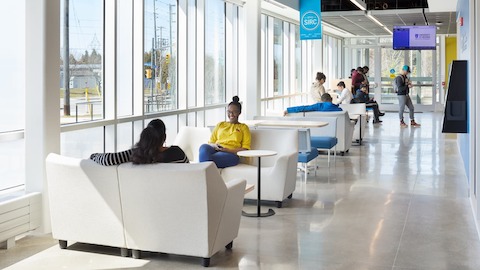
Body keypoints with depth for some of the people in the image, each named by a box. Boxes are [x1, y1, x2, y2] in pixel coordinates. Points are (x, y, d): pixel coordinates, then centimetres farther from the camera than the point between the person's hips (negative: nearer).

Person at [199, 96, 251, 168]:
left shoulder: (244, 127, 20)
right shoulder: (220, 125, 30)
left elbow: (245, 149, 7)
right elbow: (210, 142, 23)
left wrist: (228, 150, -9)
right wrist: (214, 145, -3)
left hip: (231, 154, -3)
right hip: (216, 150, 3)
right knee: (204, 147, -37)